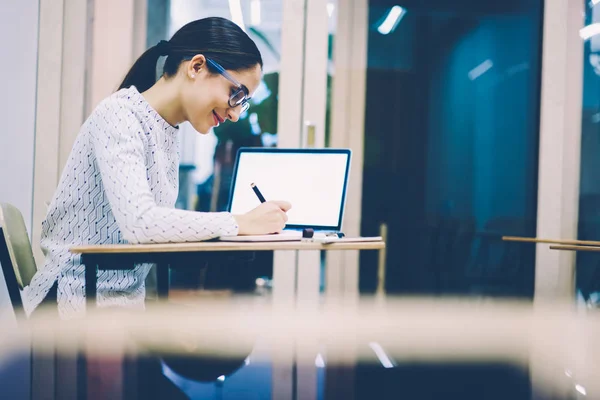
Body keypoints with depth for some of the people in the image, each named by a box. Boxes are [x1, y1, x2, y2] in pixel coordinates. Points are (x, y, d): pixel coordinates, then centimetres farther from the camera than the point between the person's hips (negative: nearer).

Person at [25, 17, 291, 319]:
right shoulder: (120, 115, -15)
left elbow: (158, 227, 4)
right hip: (80, 304, -8)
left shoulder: (167, 131, 11)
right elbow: (138, 221, -28)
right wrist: (241, 223, -21)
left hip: (129, 296, 8)